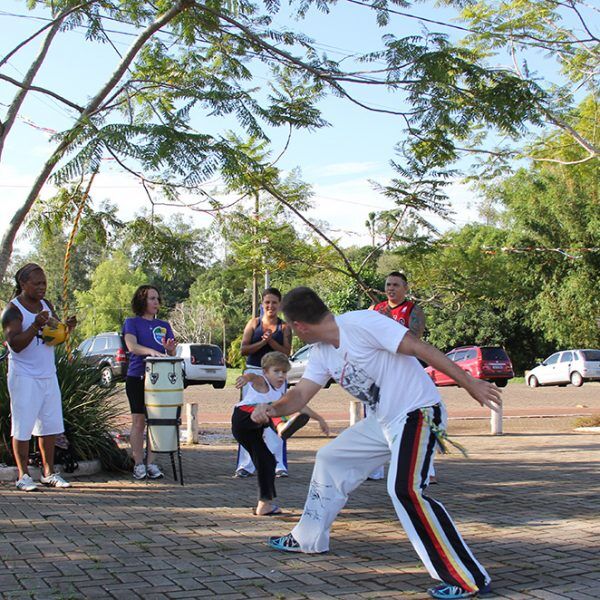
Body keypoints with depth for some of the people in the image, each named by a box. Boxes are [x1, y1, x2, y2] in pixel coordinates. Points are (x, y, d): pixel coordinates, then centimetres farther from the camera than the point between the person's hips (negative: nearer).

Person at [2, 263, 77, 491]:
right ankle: (23, 476, 8)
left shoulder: (47, 305, 10)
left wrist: (66, 327, -6)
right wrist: (36, 326, -30)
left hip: (48, 375, 7)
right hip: (24, 376, -7)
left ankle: (48, 472, 19)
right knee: (23, 428, -1)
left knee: (50, 425, 10)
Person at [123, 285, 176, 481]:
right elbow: (132, 346, -15)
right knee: (139, 421, -1)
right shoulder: (132, 322, 2)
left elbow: (172, 354, 12)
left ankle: (151, 463, 11)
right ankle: (138, 464, 5)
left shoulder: (164, 326, 15)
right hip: (137, 377, -4)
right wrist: (150, 351, -32)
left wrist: (169, 348, -11)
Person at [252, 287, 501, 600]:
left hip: (417, 411, -10)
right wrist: (272, 409, -17)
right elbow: (300, 394, 5)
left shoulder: (361, 323, -22)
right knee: (330, 459, 17)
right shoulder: (322, 353, 6)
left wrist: (470, 383, -24)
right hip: (382, 420, 10)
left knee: (404, 488, -25)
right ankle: (308, 539, 35)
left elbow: (420, 348, -23)